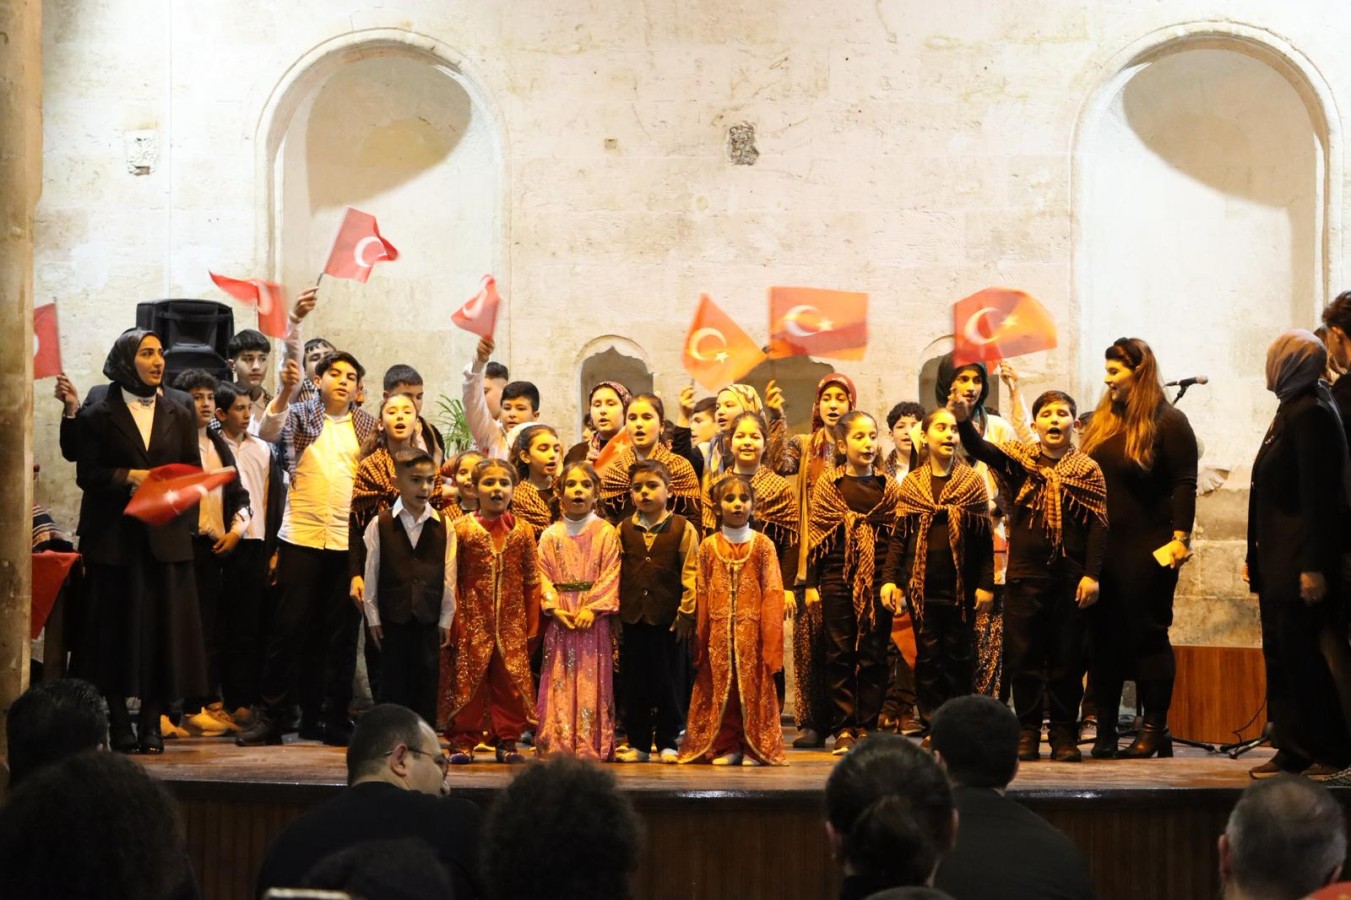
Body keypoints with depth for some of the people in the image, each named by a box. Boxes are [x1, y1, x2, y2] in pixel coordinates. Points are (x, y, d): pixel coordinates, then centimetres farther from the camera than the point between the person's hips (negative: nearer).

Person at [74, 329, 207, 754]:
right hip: (115, 538, -3)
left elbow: (194, 472, 11)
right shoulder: (99, 414, 3)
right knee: (117, 628, -2)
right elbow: (87, 473, -2)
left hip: (166, 538, 3)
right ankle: (119, 724, 4)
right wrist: (129, 477, -14)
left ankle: (152, 723, 5)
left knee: (164, 629, 0)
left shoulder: (178, 416, 13)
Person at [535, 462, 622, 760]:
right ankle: (557, 744, 3)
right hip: (559, 620, 2)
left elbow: (609, 576, -5)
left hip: (593, 619, -2)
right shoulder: (550, 536, 8)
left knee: (593, 679, -3)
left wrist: (593, 608, -15)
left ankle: (593, 746, 0)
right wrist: (555, 608, -10)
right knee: (560, 682, 1)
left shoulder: (606, 533, 1)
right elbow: (543, 576, 4)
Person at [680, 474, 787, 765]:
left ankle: (755, 747, 10)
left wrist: (770, 639, -8)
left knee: (754, 685, 2)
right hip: (718, 631, 2)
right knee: (719, 685, 4)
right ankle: (724, 746, 13)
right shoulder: (708, 546, 6)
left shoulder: (762, 545, 1)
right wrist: (700, 638, 4)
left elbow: (772, 593, -1)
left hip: (752, 629, -1)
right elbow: (701, 594, 7)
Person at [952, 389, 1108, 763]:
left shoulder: (1088, 470, 4)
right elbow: (980, 450, -11)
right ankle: (1028, 732, 11)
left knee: (1067, 659, 4)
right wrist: (963, 420, -31)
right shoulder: (1019, 459, 6)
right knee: (1023, 657, 2)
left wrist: (1091, 574, -9)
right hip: (1025, 575, 1)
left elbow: (1098, 525, 0)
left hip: (1070, 577, -1)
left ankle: (1065, 735, 12)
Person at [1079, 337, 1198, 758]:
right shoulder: (1101, 422, 12)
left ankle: (1155, 728, 6)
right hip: (1101, 547, 6)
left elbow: (1184, 483, -10)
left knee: (1147, 633, -2)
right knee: (1102, 635, 6)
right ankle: (1105, 731, 11)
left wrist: (1181, 537, -18)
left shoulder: (1168, 422, -5)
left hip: (1148, 548, -6)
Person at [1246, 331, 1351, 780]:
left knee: (1300, 654, -7)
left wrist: (1313, 566, -24)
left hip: (1301, 559, -10)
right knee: (1281, 653, 9)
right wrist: (1255, 555, 21)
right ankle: (1292, 751, 12)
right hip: (1279, 559, 10)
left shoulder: (1310, 414, -14)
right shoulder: (1291, 410, 15)